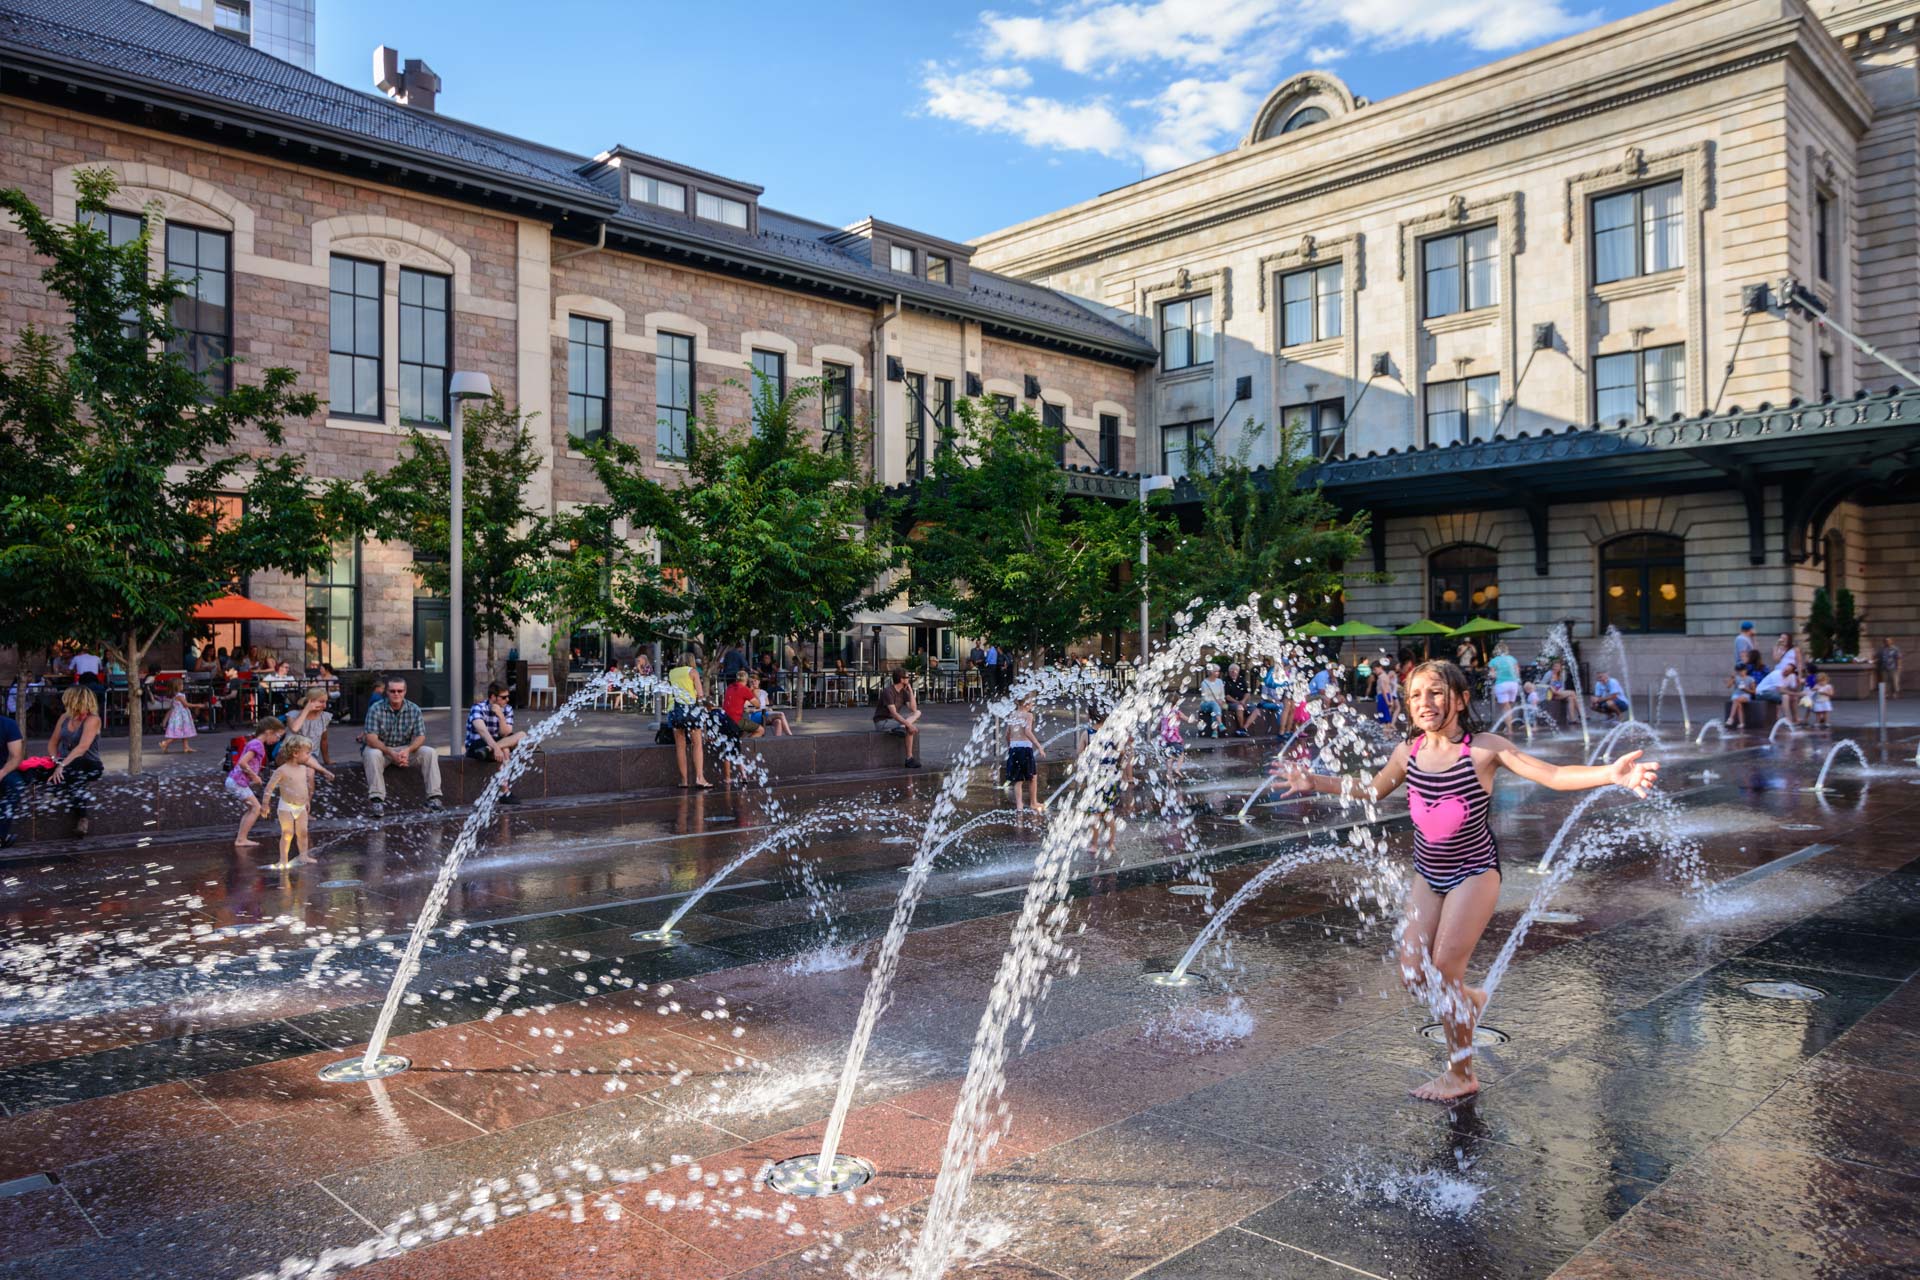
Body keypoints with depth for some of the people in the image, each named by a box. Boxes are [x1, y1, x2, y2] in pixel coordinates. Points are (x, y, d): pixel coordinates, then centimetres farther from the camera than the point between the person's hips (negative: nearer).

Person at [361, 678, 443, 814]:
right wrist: (391, 753, -33)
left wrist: (408, 750, -29)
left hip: (406, 750, 3)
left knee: (430, 752, -20)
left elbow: (420, 736, -7)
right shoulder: (376, 709, -12)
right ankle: (377, 800, -36)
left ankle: (433, 797, -22)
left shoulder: (414, 710, -3)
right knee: (372, 754, -36)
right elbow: (371, 739, -19)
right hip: (381, 749, -2)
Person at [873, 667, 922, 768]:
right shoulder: (888, 691, -20)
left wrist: (910, 690, -8)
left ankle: (902, 728, -24)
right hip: (882, 722, -8)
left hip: (894, 720, 8)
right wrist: (908, 724, -37)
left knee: (918, 713, -3)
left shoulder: (904, 691, 4)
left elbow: (914, 709, -6)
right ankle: (909, 759, -23)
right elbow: (894, 713, -29)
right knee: (910, 728, -28)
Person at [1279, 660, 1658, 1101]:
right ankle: (1469, 1000, 37)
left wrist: (1611, 774, -38)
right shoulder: (1408, 751, -3)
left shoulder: (1484, 749, -16)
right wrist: (1313, 781, 11)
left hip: (1474, 871, -5)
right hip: (1428, 874, 5)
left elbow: (1552, 775, -22)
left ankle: (1461, 1075, 14)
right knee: (1413, 976, 3)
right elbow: (1371, 790, 15)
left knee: (1444, 971, -6)